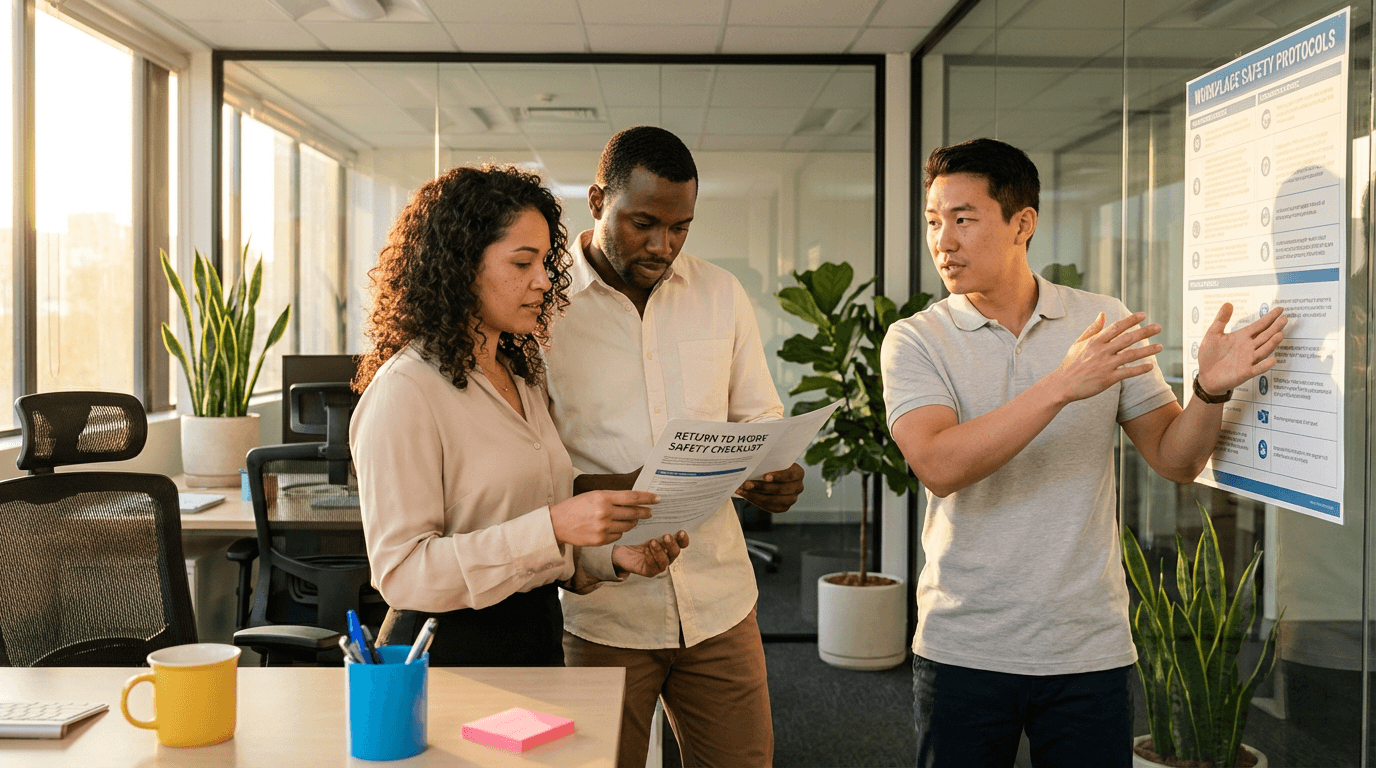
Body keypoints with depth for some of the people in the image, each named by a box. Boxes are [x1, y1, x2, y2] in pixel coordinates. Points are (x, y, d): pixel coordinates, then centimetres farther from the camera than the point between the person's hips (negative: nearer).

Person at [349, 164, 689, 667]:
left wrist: (611, 555, -3)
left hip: (540, 641, 7)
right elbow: (401, 572, -21)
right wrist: (554, 526, -27)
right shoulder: (404, 390, -15)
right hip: (448, 651, -7)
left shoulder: (522, 379, 10)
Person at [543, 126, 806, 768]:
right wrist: (610, 490, -23)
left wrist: (775, 474, -7)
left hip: (719, 601, 4)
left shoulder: (721, 294, 6)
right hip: (600, 610, -3)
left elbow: (759, 417, 15)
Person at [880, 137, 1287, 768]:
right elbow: (939, 466, -21)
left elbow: (1176, 460, 4)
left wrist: (1211, 390, -15)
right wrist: (1063, 386, -25)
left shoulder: (1106, 322, 3)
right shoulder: (915, 340, -4)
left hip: (1089, 649, 2)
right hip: (962, 650, -1)